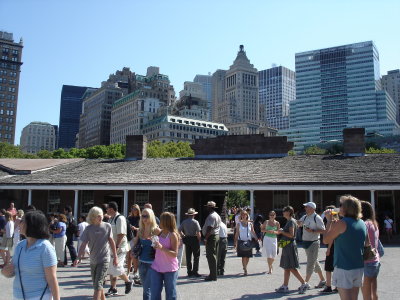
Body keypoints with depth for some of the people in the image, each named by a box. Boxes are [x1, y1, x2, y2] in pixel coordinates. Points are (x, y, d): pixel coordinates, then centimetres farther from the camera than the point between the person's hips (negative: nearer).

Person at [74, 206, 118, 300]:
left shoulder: (107, 226, -6)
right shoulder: (88, 229, -4)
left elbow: (111, 241, 2)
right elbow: (83, 244, -6)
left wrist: (115, 257, 4)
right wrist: (79, 258, -19)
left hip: (104, 260, -3)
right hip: (93, 260, 3)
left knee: (98, 285, -11)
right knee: (96, 285, 15)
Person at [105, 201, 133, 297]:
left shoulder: (120, 218, -16)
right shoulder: (111, 219, 12)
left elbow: (121, 234, -22)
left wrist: (116, 247, -24)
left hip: (119, 248, -9)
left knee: (116, 269, -9)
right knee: (111, 269, 12)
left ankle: (128, 282, 15)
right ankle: (113, 289, 22)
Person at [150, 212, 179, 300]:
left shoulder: (172, 235, -11)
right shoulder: (159, 233, 7)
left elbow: (175, 254, -16)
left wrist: (162, 248, -25)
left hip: (170, 269, -5)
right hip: (156, 268, 5)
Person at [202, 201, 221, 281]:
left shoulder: (211, 216, -17)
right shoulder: (217, 215, 16)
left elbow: (209, 228, -24)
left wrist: (205, 238, -21)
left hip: (211, 237, -11)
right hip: (217, 236, 11)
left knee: (210, 256, -6)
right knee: (214, 255, 15)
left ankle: (213, 276, -4)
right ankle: (213, 274, 22)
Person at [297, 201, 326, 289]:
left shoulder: (317, 218, -12)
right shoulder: (305, 217, 10)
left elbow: (323, 230, -14)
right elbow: (298, 224, 12)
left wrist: (312, 231, -22)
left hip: (313, 243, -8)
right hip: (306, 242, 8)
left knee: (310, 263, -5)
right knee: (315, 262, 17)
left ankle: (306, 283, 0)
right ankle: (322, 280, 29)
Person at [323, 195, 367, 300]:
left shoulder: (341, 223, -15)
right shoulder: (362, 223, 6)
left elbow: (326, 240, -8)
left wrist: (329, 220, -1)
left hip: (344, 268, -7)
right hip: (359, 267, 7)